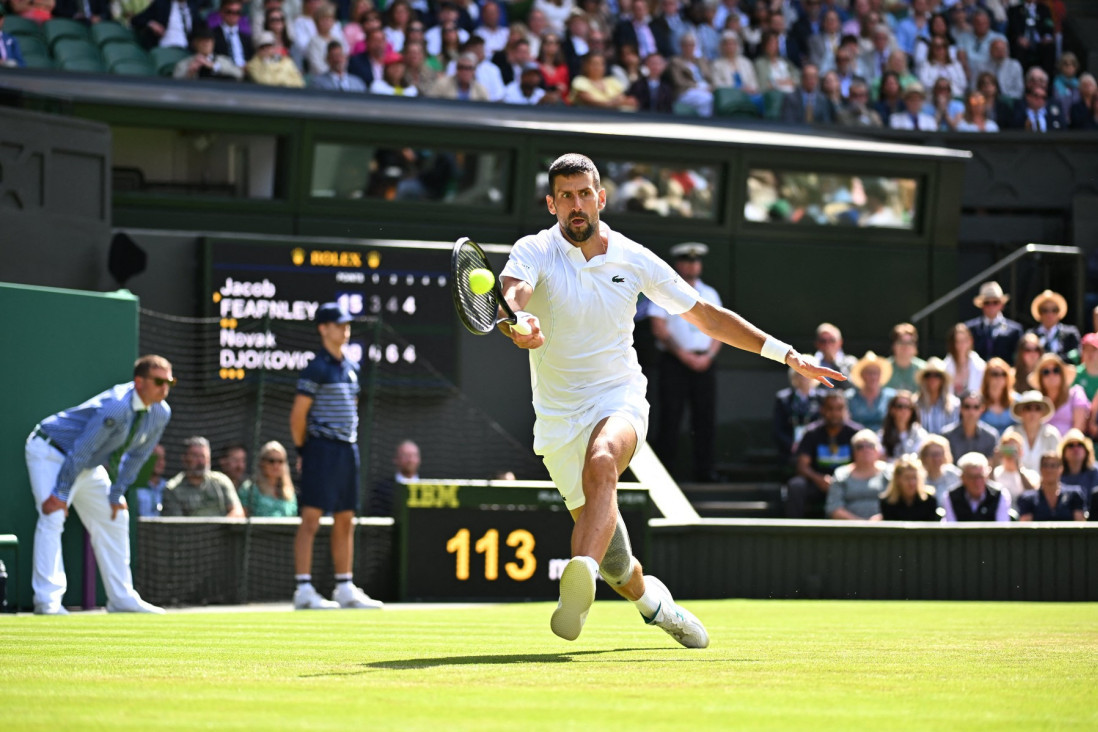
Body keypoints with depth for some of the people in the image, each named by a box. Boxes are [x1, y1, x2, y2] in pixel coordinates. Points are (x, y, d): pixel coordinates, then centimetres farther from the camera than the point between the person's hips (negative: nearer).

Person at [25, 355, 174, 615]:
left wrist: (116, 494, 3)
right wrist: (61, 493, -26)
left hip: (89, 466, 9)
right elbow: (81, 449, -31)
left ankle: (121, 598, 17)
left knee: (114, 519, 10)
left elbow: (137, 455, 3)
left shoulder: (161, 413, -10)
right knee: (53, 517, -22)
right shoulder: (115, 408, -35)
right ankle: (47, 600, -26)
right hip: (51, 453, -9)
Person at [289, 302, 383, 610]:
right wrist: (303, 451, -8)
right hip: (322, 449, -8)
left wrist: (351, 443, 14)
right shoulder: (317, 368, -9)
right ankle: (304, 590, -11)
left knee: (345, 522, 11)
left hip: (348, 451, 8)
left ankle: (345, 589, 17)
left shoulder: (351, 367, 15)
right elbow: (298, 414, -11)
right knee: (311, 520, -9)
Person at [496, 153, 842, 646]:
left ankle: (581, 579, -57)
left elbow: (706, 316, 9)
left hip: (619, 400, -1)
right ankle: (650, 599, 35)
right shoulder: (534, 253, -6)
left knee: (601, 462, -37)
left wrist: (787, 355, 6)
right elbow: (511, 297, -29)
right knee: (611, 558, 1)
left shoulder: (633, 259, 0)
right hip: (558, 416, 1)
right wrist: (518, 324, -54)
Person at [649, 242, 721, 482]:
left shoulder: (710, 294, 17)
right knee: (670, 416, -8)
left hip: (704, 362, 4)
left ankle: (704, 470, 3)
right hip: (675, 362, -4)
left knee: (706, 417, 0)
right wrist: (684, 355, -12)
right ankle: (664, 469, -6)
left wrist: (707, 356, -6)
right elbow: (659, 329, -5)